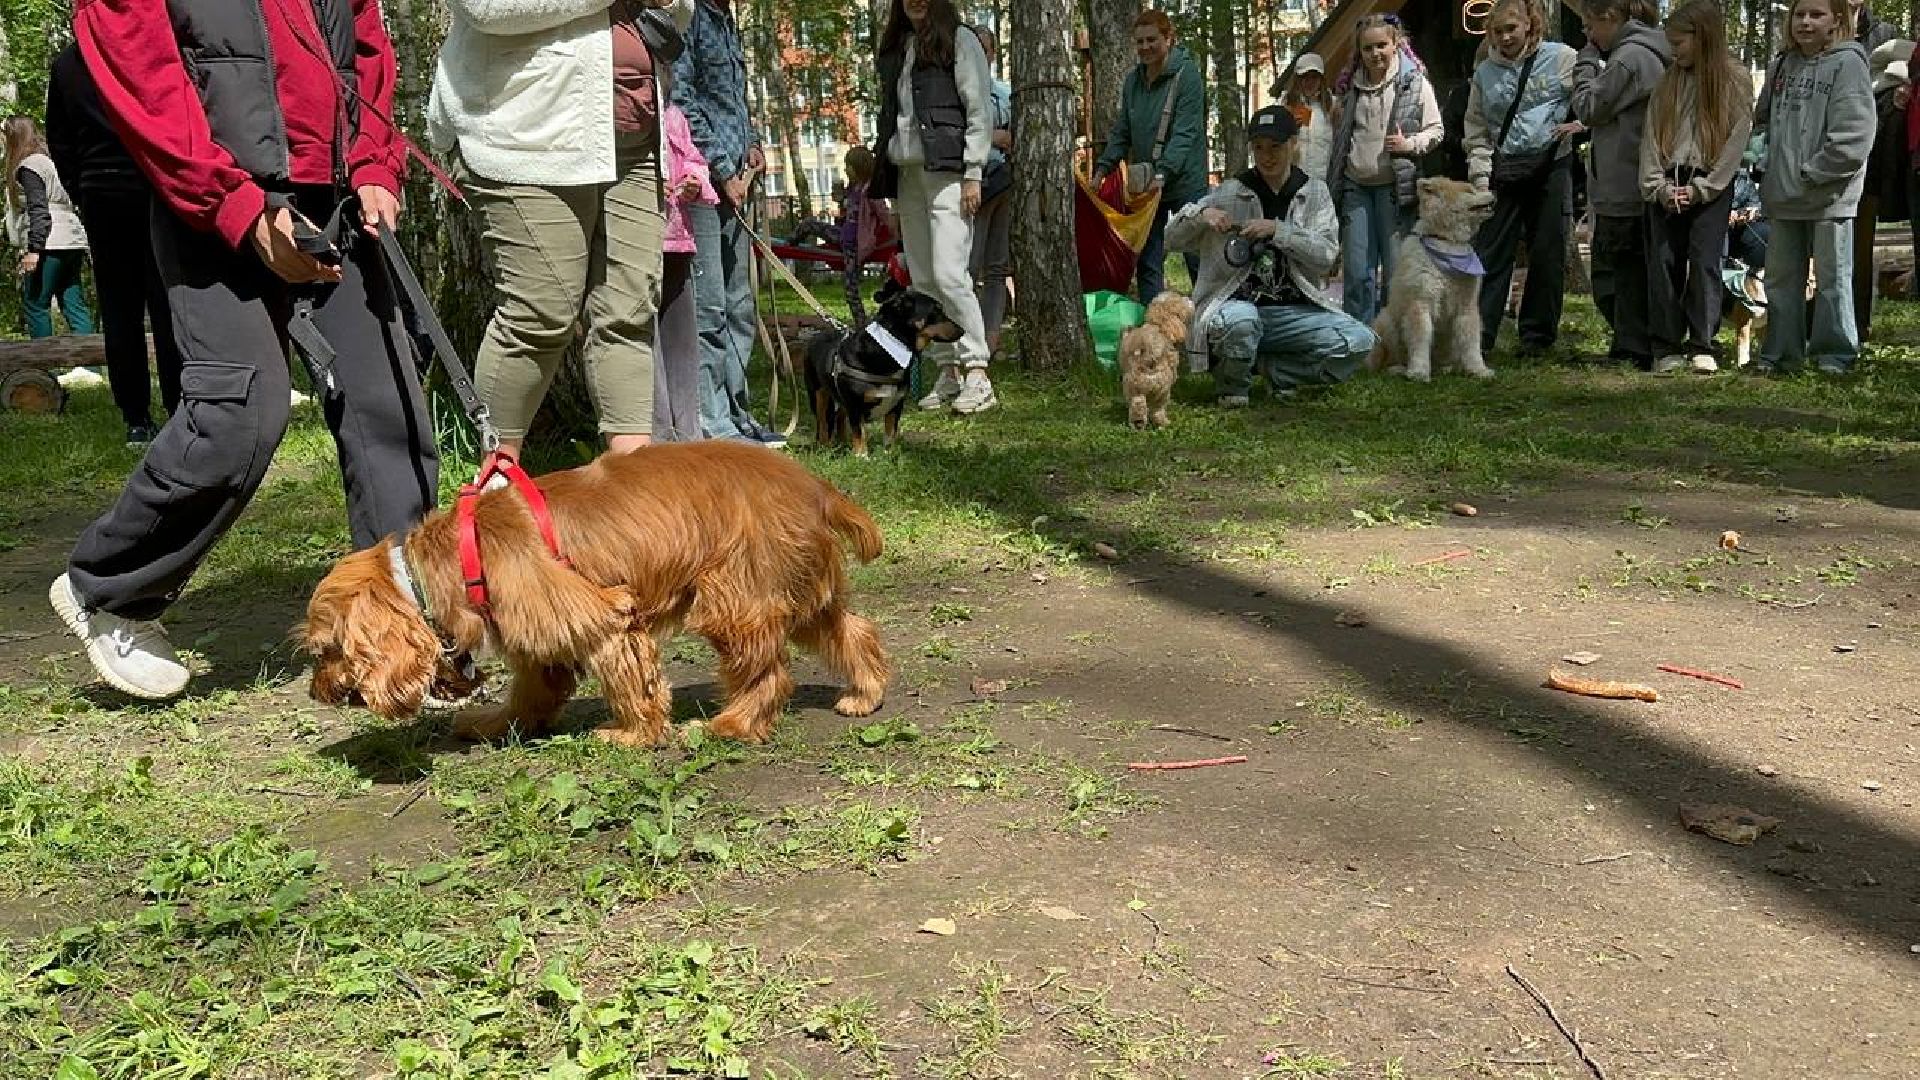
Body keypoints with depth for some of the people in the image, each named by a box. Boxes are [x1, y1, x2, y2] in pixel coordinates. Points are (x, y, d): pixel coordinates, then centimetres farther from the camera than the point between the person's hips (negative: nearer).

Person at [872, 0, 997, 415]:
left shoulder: (960, 40, 2)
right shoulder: (895, 49, 19)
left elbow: (980, 111, -4)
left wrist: (973, 174, -11)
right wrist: (881, 178, 12)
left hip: (946, 170, -6)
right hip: (906, 173, 7)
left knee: (948, 273, -16)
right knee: (921, 280, 4)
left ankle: (977, 376, -13)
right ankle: (947, 373, 9)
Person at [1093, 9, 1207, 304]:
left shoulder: (1186, 74, -8)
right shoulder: (1133, 80, 11)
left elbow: (1185, 133, -17)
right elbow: (1121, 133, 14)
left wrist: (1163, 174, -27)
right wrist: (1103, 168, 0)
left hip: (1184, 182, -6)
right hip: (1143, 184, 6)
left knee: (1197, 259, -3)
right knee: (1147, 262, 5)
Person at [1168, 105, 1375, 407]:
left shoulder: (1315, 192, 8)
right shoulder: (1230, 193, 4)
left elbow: (1327, 253, -5)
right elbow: (1173, 238, 6)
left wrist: (1278, 230, -18)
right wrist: (1200, 214, -14)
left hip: (1295, 310, 3)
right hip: (1236, 302, -2)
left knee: (1359, 340, -20)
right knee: (1240, 321, -39)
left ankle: (1273, 368, 3)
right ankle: (1232, 386, -5)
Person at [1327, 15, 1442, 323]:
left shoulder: (1415, 82, 0)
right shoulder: (1351, 84, 12)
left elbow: (1436, 130, 3)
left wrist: (1410, 144, -16)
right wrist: (1331, 182, 15)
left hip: (1394, 185, -4)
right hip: (1355, 185, 4)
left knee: (1395, 270, -1)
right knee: (1356, 272, 2)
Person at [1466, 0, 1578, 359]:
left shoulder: (1560, 58, 0)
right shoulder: (1485, 73, 10)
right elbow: (1477, 131, 12)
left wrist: (1580, 122, -13)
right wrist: (1481, 178, 4)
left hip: (1550, 168, -2)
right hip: (1504, 172, 2)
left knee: (1547, 255, 4)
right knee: (1490, 253, -1)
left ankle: (1538, 335, 14)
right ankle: (1478, 335, 0)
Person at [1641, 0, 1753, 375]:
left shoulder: (1735, 80, -1)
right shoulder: (1668, 82, 11)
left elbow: (1735, 141, -5)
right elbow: (1651, 136, 7)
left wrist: (1700, 189, -11)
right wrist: (1659, 186, -5)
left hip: (1711, 186, -3)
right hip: (1669, 187, 4)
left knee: (1704, 261, -7)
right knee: (1664, 262, -1)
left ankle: (1701, 345, -1)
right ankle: (1667, 347, 3)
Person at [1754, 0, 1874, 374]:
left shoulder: (1847, 63, -9)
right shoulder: (1782, 65, 10)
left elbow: (1854, 136, -17)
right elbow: (1763, 116, 21)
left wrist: (1811, 173, -16)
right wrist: (1775, 169, 9)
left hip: (1829, 197, -6)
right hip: (1784, 196, 6)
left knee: (1832, 277, 2)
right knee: (1781, 277, 12)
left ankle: (1835, 354, 10)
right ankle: (1780, 351, 22)